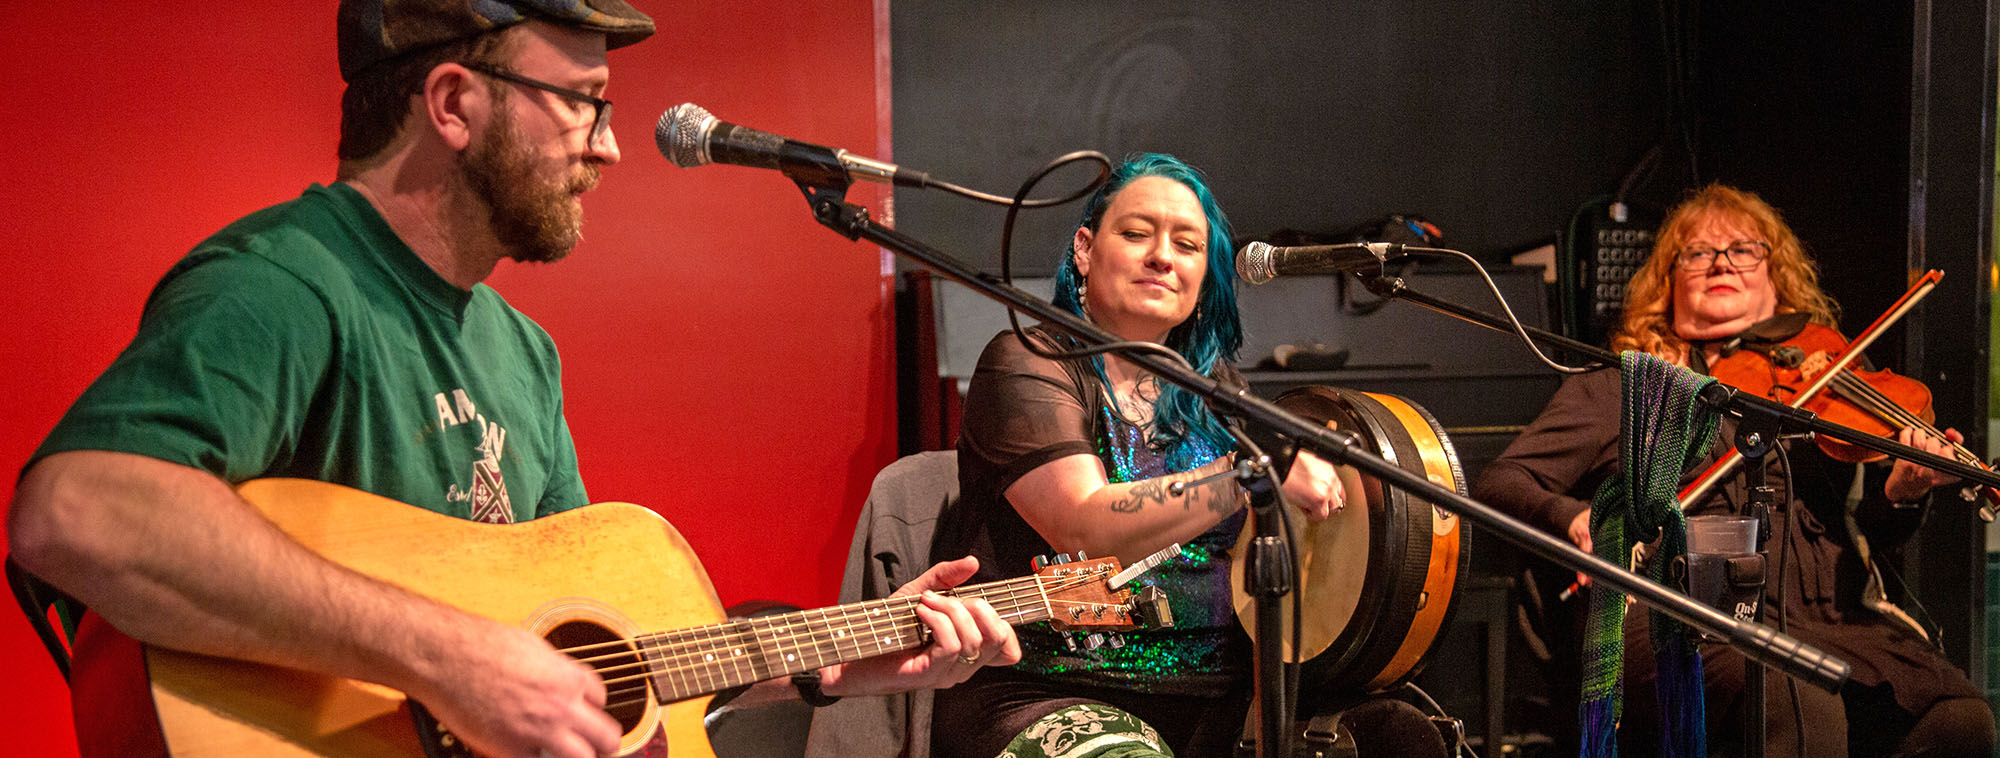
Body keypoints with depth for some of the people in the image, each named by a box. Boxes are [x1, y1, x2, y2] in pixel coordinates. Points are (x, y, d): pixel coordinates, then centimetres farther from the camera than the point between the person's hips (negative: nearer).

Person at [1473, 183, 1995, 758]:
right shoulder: (1618, 392, 15)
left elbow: (1870, 533, 14)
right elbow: (1499, 484, 7)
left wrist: (1902, 494, -9)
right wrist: (1573, 517, -15)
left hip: (1826, 617, 4)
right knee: (1801, 706, -34)